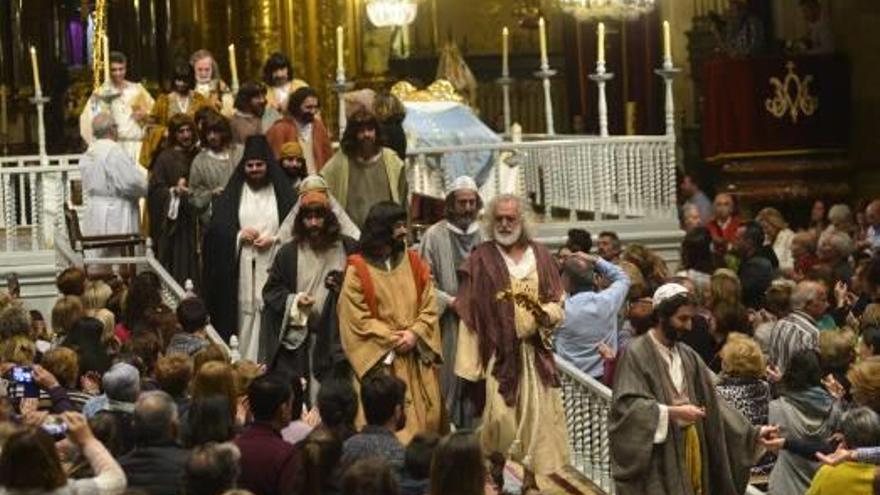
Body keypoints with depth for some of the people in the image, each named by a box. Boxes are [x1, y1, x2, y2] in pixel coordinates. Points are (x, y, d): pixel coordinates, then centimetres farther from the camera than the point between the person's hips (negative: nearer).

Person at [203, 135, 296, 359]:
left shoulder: (282, 193, 7)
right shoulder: (232, 194, 11)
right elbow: (216, 229, 7)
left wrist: (273, 240, -10)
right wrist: (238, 235, -9)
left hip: (272, 267, -1)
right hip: (240, 267, 1)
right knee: (244, 315, -3)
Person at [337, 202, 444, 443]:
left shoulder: (415, 263, 10)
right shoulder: (358, 270, -3)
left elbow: (429, 306, 6)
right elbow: (357, 317, -6)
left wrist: (415, 334, -11)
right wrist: (392, 339, -11)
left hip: (417, 360, 4)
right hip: (381, 362, -4)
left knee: (423, 419, 2)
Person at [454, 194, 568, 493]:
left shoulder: (540, 256, 8)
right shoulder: (481, 259, -1)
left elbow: (558, 302, 11)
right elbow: (469, 311, -3)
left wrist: (544, 312, -14)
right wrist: (468, 363, -8)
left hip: (535, 350, 3)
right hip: (497, 350, -3)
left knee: (536, 416, 3)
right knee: (498, 417, -9)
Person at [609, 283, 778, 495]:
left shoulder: (687, 356, 12)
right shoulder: (637, 354, -9)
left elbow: (711, 401, 13)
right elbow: (627, 405, -16)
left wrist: (753, 433, 5)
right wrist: (672, 412, -20)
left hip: (690, 451, 7)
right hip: (655, 459, -7)